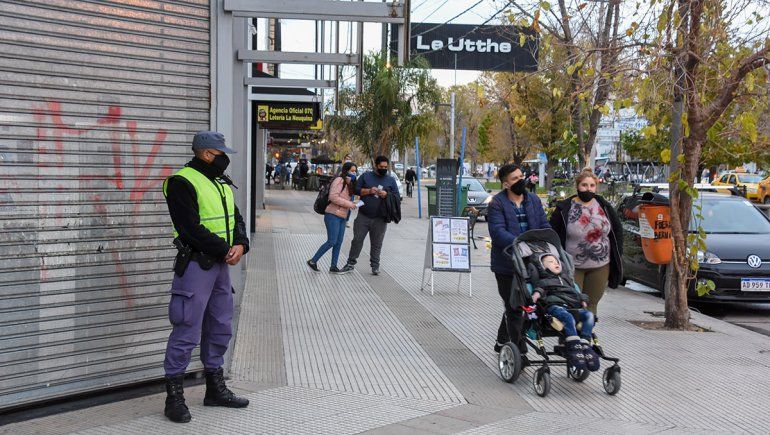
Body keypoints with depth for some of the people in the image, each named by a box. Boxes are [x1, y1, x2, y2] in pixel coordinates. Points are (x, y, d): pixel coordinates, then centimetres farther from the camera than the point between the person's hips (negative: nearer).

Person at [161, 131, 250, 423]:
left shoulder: (221, 182, 14)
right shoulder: (182, 183, -13)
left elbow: (235, 218, 14)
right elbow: (191, 228, -20)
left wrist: (240, 245, -6)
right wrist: (225, 250, -16)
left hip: (221, 265, 9)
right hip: (195, 265, -9)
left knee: (220, 328, 16)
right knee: (187, 331, -7)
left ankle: (215, 389, 29)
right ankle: (174, 396, 3)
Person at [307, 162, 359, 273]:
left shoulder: (348, 183, 19)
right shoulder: (339, 180, -11)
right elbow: (333, 197, -20)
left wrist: (352, 204, 5)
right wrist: (348, 204, -18)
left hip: (342, 217, 9)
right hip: (333, 215, -9)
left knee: (338, 243, 7)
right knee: (332, 241, -10)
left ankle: (333, 267, 13)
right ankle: (313, 261, 1)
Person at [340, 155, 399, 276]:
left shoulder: (391, 180, 9)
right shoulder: (366, 176, 7)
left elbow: (396, 196, 8)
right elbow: (356, 189, 4)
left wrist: (387, 195, -11)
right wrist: (368, 191, -11)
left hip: (380, 219, 0)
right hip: (363, 216, 0)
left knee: (376, 244, 5)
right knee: (357, 240, 4)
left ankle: (375, 266, 16)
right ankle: (351, 263, 16)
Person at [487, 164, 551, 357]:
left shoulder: (534, 200, 11)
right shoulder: (497, 203, -7)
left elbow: (544, 226, 10)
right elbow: (497, 232, -19)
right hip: (507, 264, -5)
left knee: (514, 306, 17)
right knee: (514, 307, -1)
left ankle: (502, 341, 35)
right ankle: (519, 350, 6)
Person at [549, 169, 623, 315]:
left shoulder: (604, 206, 5)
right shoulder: (564, 208, -5)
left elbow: (617, 231, 14)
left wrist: (617, 256, 10)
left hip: (600, 266, 3)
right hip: (572, 267, -3)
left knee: (591, 305, 10)